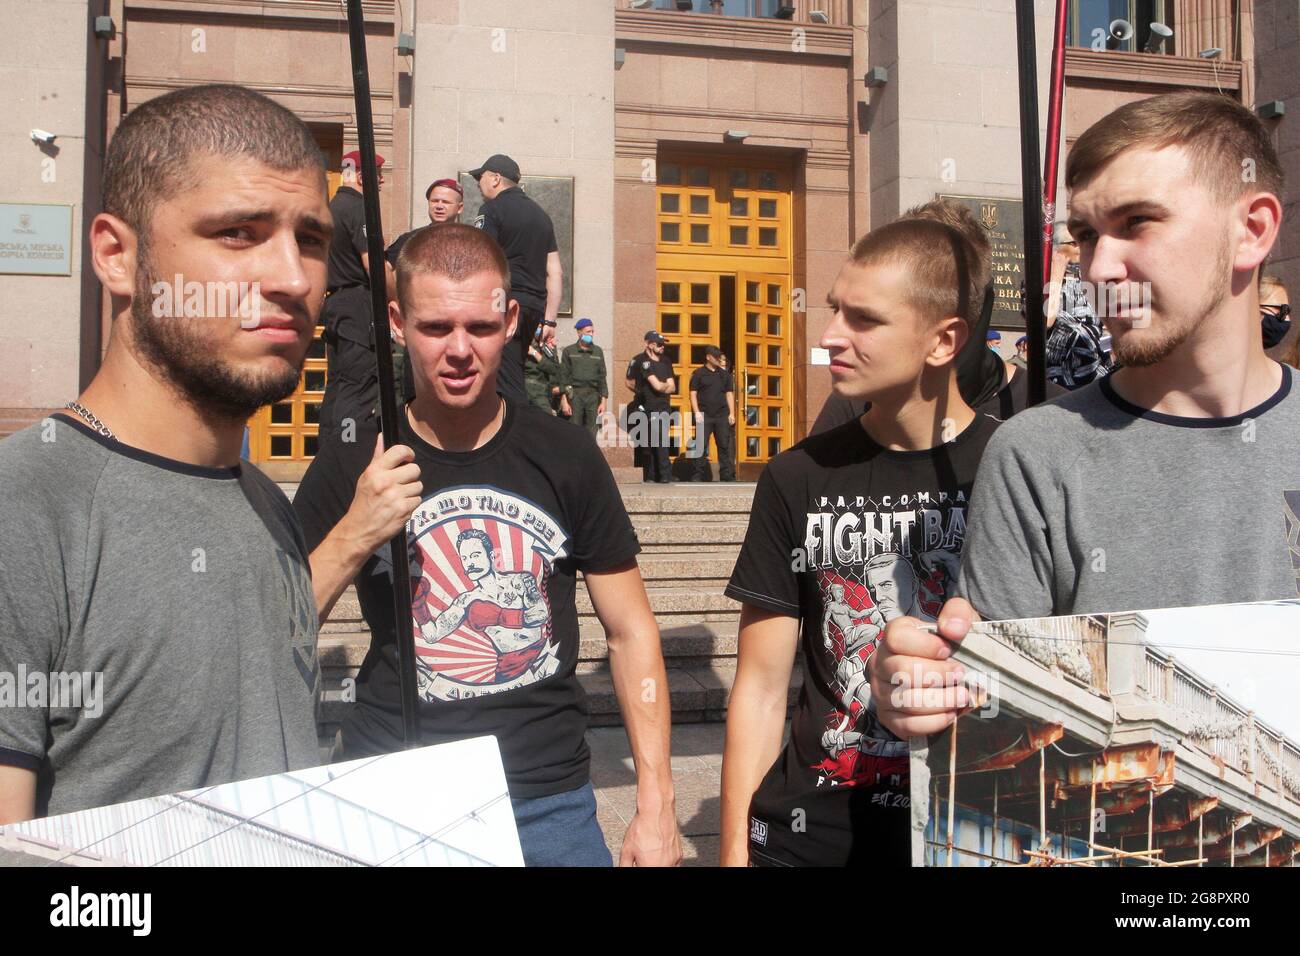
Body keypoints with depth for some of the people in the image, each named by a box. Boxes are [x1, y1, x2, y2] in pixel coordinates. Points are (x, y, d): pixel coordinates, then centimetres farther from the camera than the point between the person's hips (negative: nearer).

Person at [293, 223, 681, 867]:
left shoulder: (567, 458, -3)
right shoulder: (350, 472, -3)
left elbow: (630, 632, 2)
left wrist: (655, 805, -2)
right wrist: (352, 538, -19)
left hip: (549, 804, 1)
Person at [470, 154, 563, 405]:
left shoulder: (493, 209, -2)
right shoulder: (541, 214, 21)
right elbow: (555, 273, 17)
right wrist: (549, 320, 16)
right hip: (535, 308, 8)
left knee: (508, 388, -12)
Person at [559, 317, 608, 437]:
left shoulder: (597, 351, 13)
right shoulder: (569, 351, 5)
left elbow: (602, 377, 12)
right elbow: (563, 377, 2)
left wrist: (603, 401, 5)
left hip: (593, 396, 3)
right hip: (575, 395, -3)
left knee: (591, 435, 2)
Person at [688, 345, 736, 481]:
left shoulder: (724, 374, 13)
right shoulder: (698, 373, 2)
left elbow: (729, 394, 13)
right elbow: (693, 394, -1)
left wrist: (732, 413, 5)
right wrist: (697, 412, -10)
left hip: (722, 415, 3)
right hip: (704, 415, -3)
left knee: (725, 446, 2)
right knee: (701, 447, -2)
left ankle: (727, 475, 5)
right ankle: (698, 475, 2)